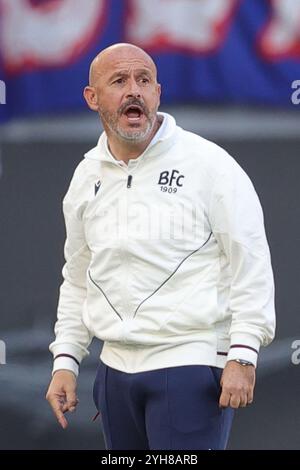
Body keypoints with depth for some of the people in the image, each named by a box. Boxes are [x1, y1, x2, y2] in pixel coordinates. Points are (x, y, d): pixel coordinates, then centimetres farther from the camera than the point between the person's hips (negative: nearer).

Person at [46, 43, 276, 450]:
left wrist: (242, 356, -13)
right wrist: (65, 361, 14)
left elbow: (251, 264, -7)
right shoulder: (87, 177, 12)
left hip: (190, 367, -6)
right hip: (117, 368, 6)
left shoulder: (208, 163, -5)